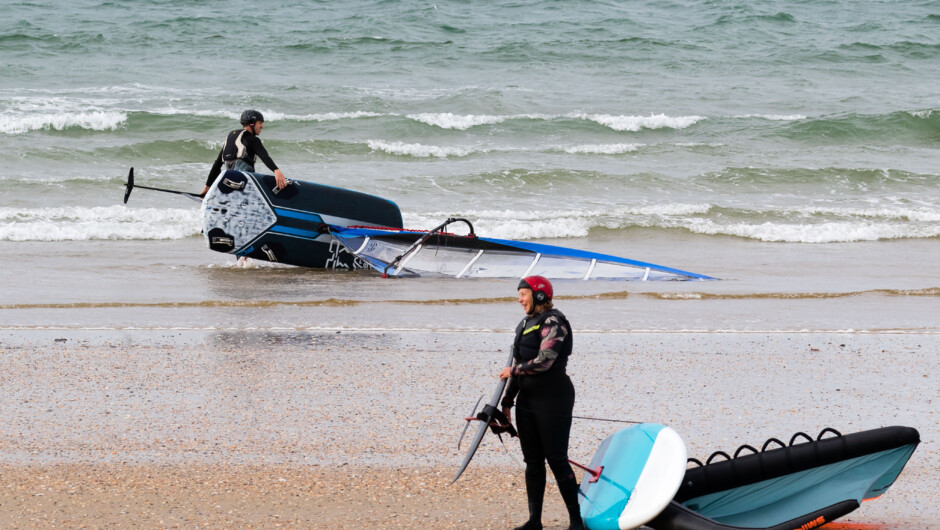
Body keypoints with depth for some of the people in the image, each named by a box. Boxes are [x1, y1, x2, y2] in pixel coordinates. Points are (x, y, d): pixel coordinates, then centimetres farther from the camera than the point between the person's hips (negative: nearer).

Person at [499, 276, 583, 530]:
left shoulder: (553, 321, -11)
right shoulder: (524, 325, 15)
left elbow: (544, 361, -20)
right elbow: (518, 367, 19)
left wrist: (513, 370, -7)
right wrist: (506, 402, 17)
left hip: (553, 399, -8)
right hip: (527, 400, 8)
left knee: (557, 460, -6)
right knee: (532, 461, 9)